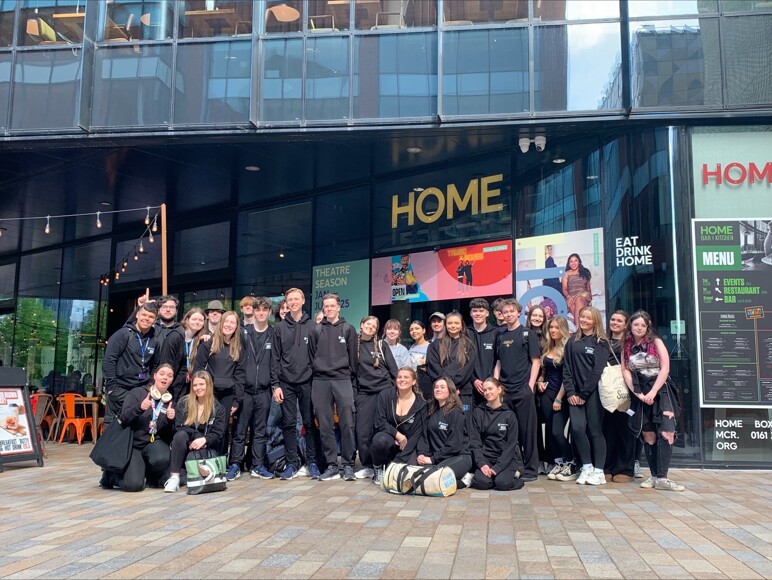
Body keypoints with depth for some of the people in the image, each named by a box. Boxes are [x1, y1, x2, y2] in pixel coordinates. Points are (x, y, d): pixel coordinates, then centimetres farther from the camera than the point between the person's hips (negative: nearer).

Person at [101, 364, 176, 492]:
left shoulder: (170, 402, 8)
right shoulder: (137, 393, -2)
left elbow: (169, 434, 6)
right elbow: (124, 418, -13)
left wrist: (170, 420, -14)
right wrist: (139, 407, -30)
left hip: (154, 443, 3)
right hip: (133, 443, -3)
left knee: (162, 459, -34)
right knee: (134, 484, -23)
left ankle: (152, 478, 3)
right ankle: (110, 475, 12)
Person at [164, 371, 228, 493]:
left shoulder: (219, 408, 1)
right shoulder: (184, 402, 6)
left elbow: (218, 435, -4)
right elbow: (179, 427, -3)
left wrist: (204, 440, -25)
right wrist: (197, 437, -19)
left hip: (207, 448, -1)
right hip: (185, 446, 2)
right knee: (180, 435, -32)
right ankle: (174, 477, -36)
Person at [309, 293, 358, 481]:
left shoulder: (348, 329, 8)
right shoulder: (316, 331, 12)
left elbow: (353, 357, 6)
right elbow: (311, 357, 13)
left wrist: (351, 379, 2)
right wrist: (314, 376, 7)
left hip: (342, 380, -2)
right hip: (320, 382, 2)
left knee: (347, 423, -5)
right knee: (325, 426, 3)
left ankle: (348, 465, 3)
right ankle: (331, 465, 11)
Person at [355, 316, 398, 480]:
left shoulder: (381, 345, 7)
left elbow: (393, 369, 8)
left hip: (384, 390, 0)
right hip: (364, 393, 1)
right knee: (363, 431, -3)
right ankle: (367, 466, 9)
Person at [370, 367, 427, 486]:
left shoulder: (420, 404, -4)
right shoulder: (385, 396, -4)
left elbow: (417, 434, -7)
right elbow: (380, 422, -10)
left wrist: (399, 460, -16)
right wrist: (399, 435, -20)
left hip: (407, 445, 1)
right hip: (386, 437, -1)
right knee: (381, 439, -36)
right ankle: (378, 468, -4)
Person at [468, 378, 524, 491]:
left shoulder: (509, 415, 0)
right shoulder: (477, 413, 4)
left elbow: (511, 445, -5)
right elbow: (474, 441, -1)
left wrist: (498, 467, -16)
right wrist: (482, 464, -16)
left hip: (507, 458, -1)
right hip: (486, 457, 1)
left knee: (502, 483, -28)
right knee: (481, 482, -28)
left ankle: (513, 474, 4)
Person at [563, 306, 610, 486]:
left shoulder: (600, 342, 0)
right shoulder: (572, 342, 13)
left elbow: (597, 370, -8)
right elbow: (567, 368, 8)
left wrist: (584, 394, -11)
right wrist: (570, 392, -4)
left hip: (593, 392, -3)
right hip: (575, 393, 3)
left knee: (595, 430, -2)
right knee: (577, 428, -8)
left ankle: (598, 471, 5)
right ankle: (586, 467, 5)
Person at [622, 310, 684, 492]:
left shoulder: (656, 342, -1)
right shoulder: (626, 347, 7)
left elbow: (665, 368, -7)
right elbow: (625, 371, 2)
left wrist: (653, 392, -14)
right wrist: (638, 393, -9)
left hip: (660, 391, -3)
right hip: (640, 395, 3)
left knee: (666, 433, -16)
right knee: (648, 436, 4)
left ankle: (661, 478, -16)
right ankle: (654, 476, 10)